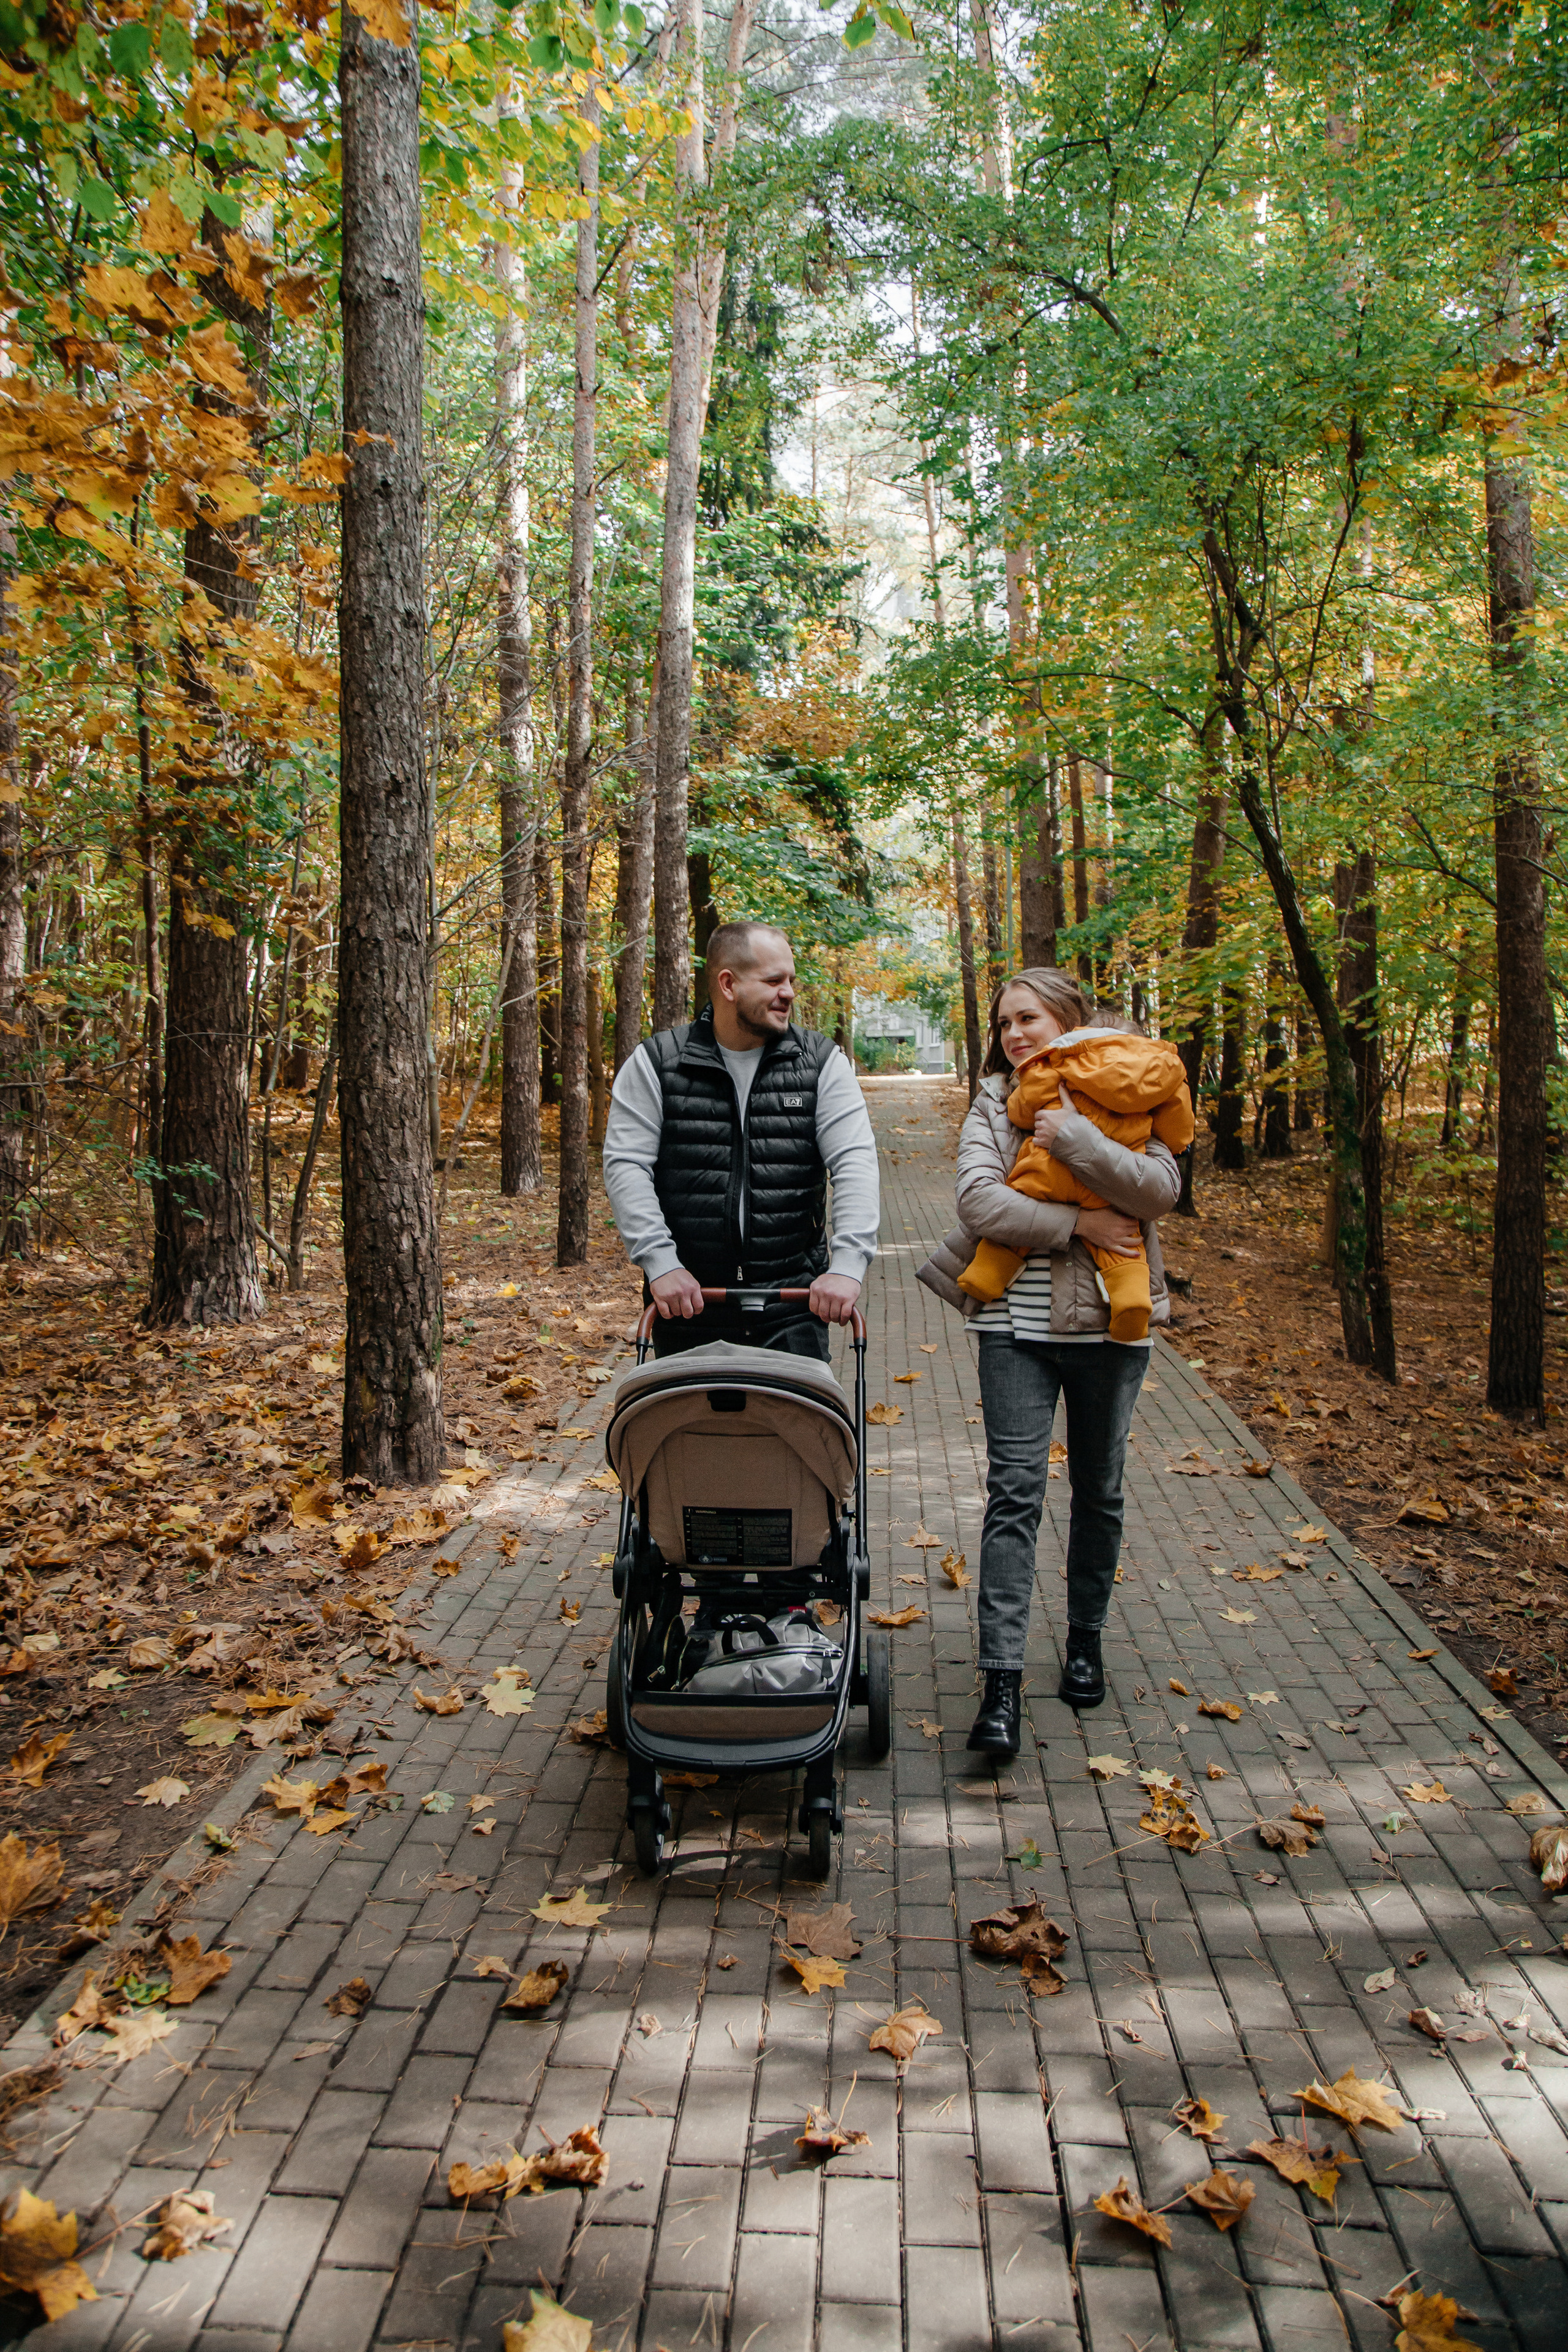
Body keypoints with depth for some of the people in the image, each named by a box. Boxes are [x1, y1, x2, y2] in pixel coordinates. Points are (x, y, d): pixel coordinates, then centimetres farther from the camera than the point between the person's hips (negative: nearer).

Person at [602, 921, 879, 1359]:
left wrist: (848, 1264, -18)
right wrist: (661, 1262, -15)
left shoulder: (820, 1061, 4)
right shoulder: (655, 1064, 1)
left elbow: (855, 1163, -4)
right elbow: (625, 1165, -4)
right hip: (687, 1303, 0)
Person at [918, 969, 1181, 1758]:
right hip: (1018, 1324, 0)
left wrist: (1075, 1137, -22)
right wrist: (1078, 1224, -16)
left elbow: (1161, 1190, -14)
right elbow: (978, 1199, -11)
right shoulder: (992, 1104, 5)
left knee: (1098, 1492, 13)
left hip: (1110, 1323, 1)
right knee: (1014, 1492, -9)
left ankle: (1086, 1642, 33)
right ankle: (1002, 1684, -8)